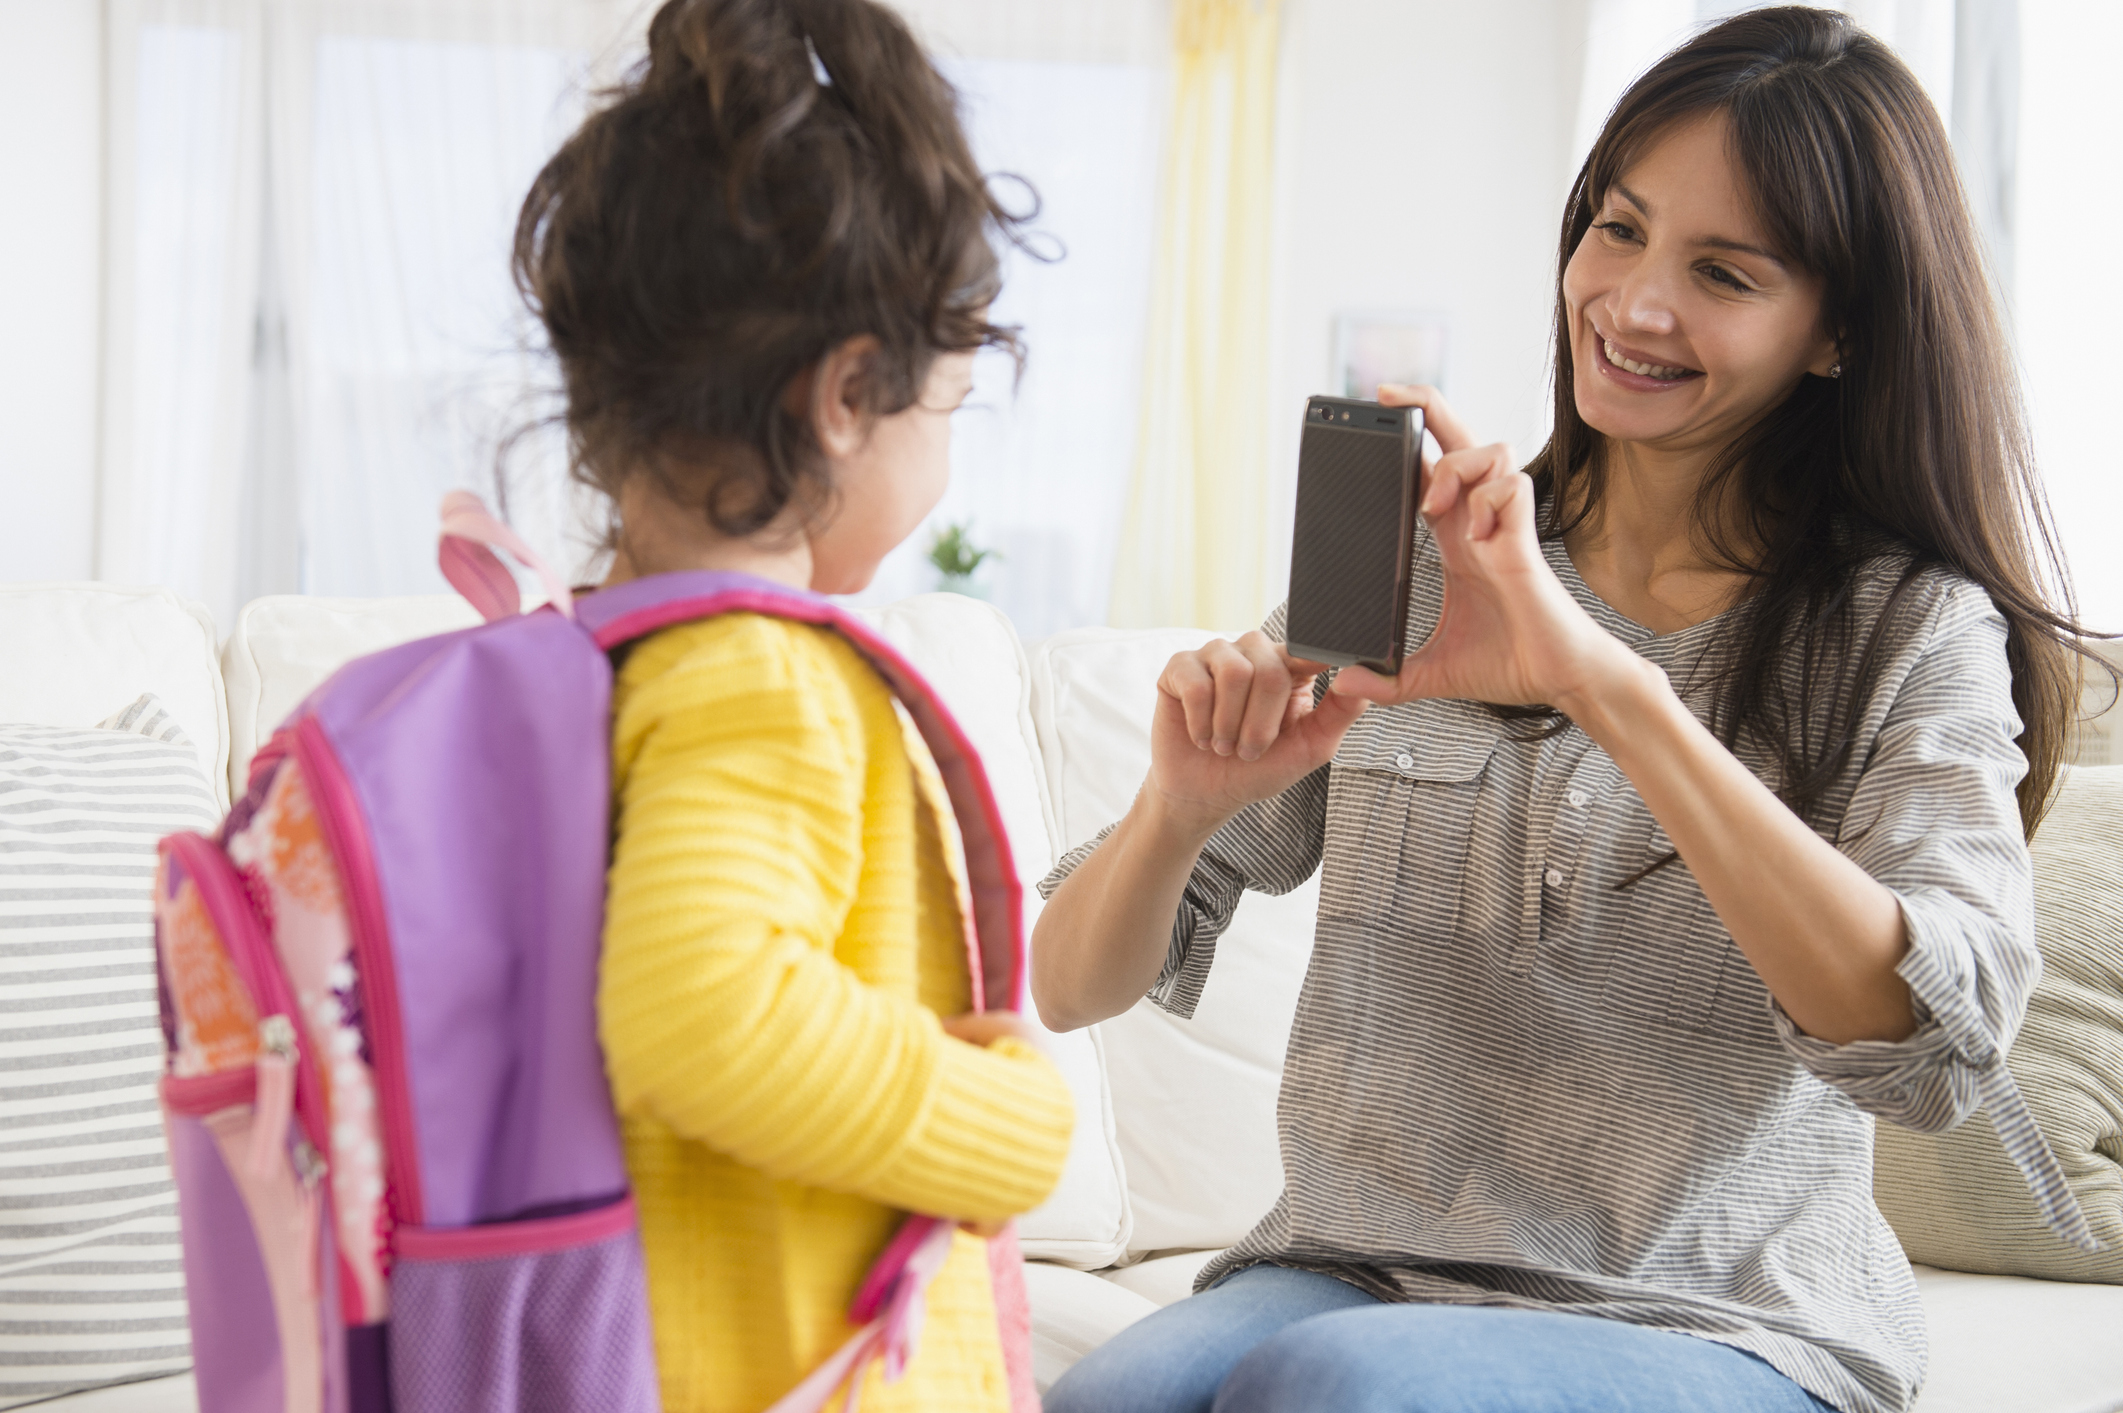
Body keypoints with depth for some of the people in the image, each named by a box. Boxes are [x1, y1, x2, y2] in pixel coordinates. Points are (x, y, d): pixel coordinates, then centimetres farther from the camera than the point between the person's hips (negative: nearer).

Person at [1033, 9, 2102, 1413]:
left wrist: (1606, 684, -29)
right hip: (1353, 1271, 2)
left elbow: (1941, 1048, -22)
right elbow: (1074, 988, 3)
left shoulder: (1915, 630, -2)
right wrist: (1182, 808, -20)